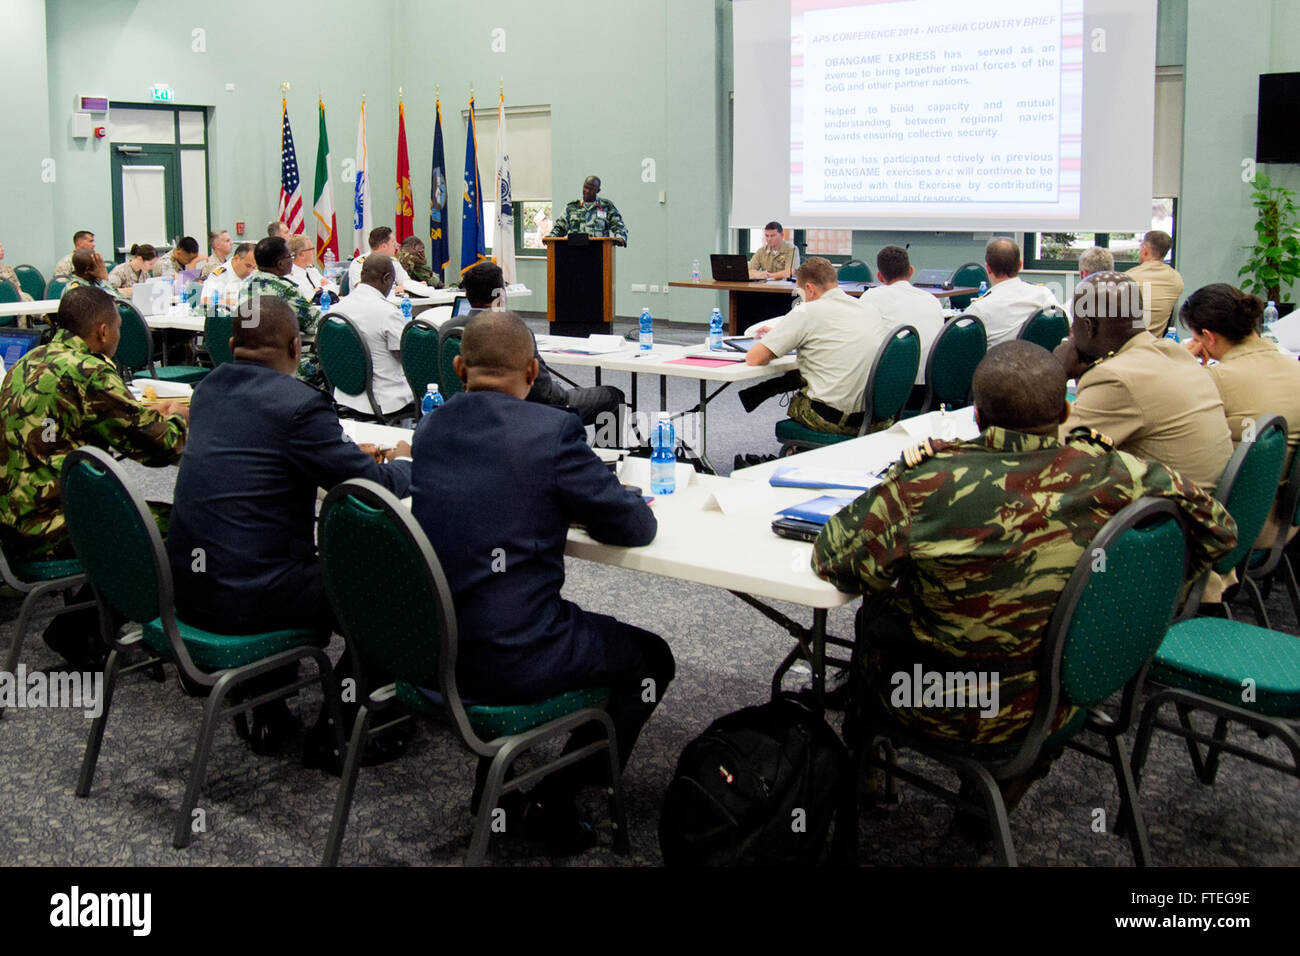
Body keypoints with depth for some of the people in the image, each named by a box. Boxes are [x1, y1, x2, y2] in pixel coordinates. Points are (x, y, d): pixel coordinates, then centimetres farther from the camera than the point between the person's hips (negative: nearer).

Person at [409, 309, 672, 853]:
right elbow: (636, 527, -6)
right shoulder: (552, 430, -14)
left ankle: (493, 780, 36)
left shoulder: (428, 428, 5)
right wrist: (576, 505, 13)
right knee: (652, 659, 16)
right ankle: (554, 802, 15)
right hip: (506, 661, -7)